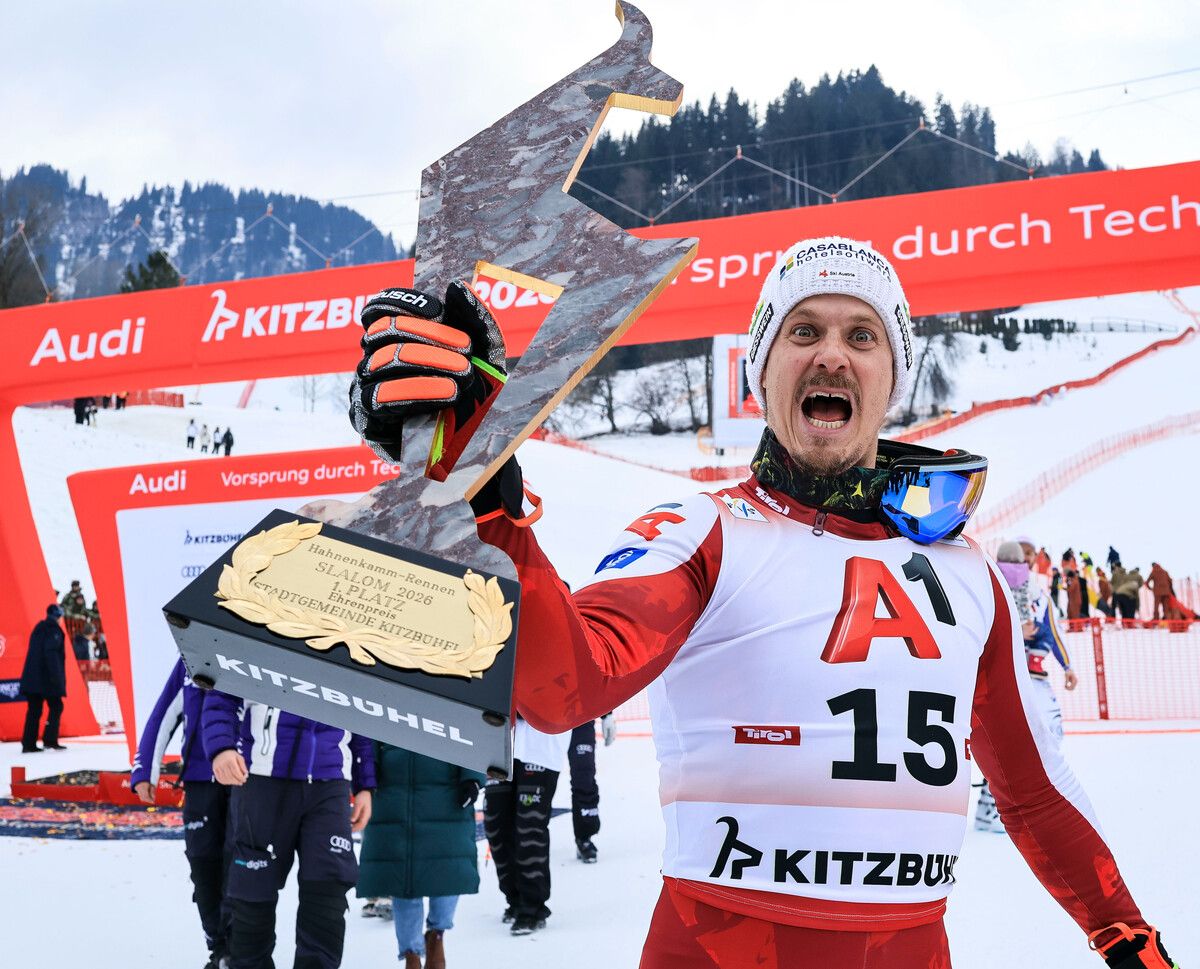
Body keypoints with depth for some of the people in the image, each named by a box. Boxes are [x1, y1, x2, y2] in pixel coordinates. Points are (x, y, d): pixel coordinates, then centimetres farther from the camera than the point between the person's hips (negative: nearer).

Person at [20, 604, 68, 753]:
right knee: (56, 707, 1)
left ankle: (29, 744, 4)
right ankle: (50, 740, -6)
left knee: (34, 710, 7)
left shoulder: (39, 628, 18)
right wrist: (56, 677, -21)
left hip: (32, 678, 8)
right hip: (47, 678, -8)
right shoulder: (53, 629, -8)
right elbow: (51, 653, -18)